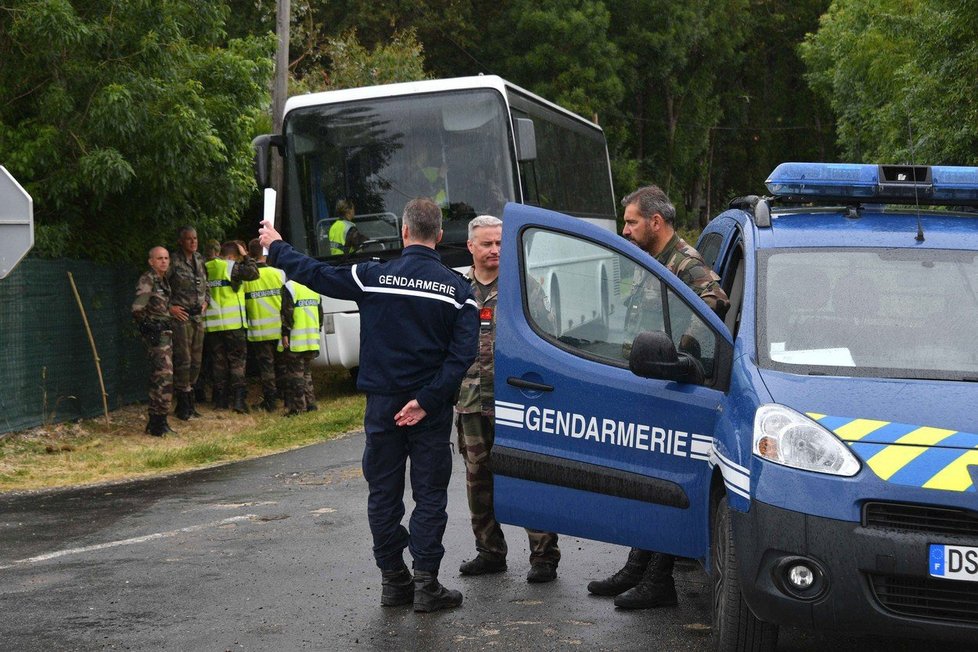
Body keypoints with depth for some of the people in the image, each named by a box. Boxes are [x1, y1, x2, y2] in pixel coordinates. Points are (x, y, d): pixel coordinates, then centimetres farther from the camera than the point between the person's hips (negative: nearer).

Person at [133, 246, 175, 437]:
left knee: (159, 378, 13)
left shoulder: (163, 281, 16)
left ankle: (155, 421, 20)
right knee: (164, 377, -14)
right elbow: (137, 309, -22)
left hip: (165, 333, 10)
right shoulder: (147, 280, -12)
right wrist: (149, 325, -11)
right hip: (157, 335, -10)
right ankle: (159, 423, -12)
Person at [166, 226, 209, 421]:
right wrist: (170, 308, -13)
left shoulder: (200, 261, 12)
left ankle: (190, 403, 17)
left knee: (196, 361, 9)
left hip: (198, 317, 7)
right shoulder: (174, 262, -10)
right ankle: (183, 406, -1)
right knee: (183, 360, -7)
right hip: (181, 317, -7)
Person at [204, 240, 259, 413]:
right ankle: (239, 397, -11)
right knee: (237, 359, -2)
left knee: (220, 360, 12)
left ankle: (221, 398, 13)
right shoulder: (231, 267, -8)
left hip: (214, 323, 6)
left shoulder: (207, 268, 10)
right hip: (233, 322, -6)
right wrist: (246, 256, -2)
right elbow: (253, 273, -11)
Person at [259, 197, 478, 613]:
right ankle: (426, 585, 1)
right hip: (431, 410, -1)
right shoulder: (457, 288, -5)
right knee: (429, 495, 5)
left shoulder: (374, 277, -6)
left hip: (382, 405, 1)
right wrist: (426, 400, -13)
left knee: (384, 492, 12)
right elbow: (463, 352, -13)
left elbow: (315, 274, 3)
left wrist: (276, 247, 20)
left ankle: (393, 579, 16)